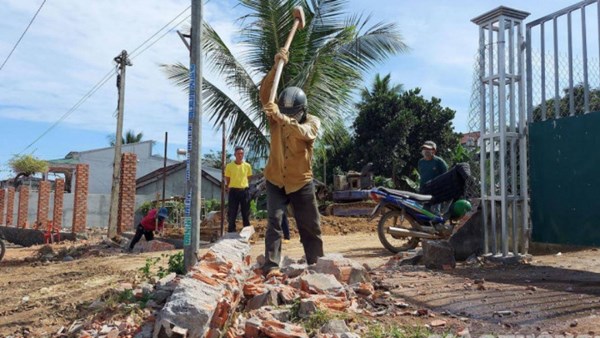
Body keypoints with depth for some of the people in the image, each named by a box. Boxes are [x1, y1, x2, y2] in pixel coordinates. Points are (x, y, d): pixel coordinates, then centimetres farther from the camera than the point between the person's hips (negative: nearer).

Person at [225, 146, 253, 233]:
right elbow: (227, 180, 7)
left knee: (246, 213, 6)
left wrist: (245, 188, 8)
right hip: (233, 191, -1)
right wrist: (228, 189, -1)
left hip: (244, 191, 1)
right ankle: (231, 232, 6)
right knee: (232, 213, 0)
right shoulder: (229, 166, 1)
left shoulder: (247, 166, 5)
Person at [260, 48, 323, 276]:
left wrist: (282, 118, -50)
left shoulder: (312, 122, -10)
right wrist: (276, 67, -28)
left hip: (301, 183, -1)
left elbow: (302, 132, -33)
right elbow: (264, 94, -18)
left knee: (310, 227, 7)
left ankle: (317, 264, 21)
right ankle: (271, 267, -15)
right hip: (275, 181, 1)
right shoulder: (275, 117, -3)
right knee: (274, 221, -13)